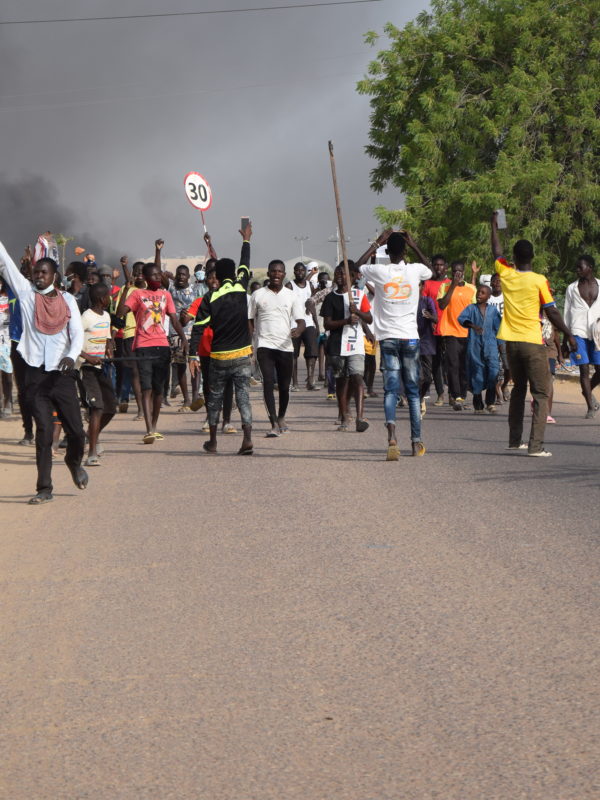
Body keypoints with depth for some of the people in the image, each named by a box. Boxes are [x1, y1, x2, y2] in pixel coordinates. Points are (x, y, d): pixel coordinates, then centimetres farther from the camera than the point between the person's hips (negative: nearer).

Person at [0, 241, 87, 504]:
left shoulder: (67, 300, 6)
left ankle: (74, 462, 35)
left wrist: (71, 355, -17)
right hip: (36, 374, -1)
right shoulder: (26, 293, 5)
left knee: (76, 430, 2)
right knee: (44, 431, -6)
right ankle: (44, 488, -2)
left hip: (62, 374, 1)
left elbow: (77, 333, 1)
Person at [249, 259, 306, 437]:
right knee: (268, 382, -16)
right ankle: (274, 424, -20)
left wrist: (298, 330, -22)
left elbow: (301, 320, 1)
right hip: (264, 345, -1)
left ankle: (281, 417, 34)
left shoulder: (292, 296, 7)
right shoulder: (258, 295, 7)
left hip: (285, 346, 1)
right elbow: (250, 321, 12)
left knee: (284, 386, 9)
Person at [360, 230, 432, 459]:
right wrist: (414, 246, 27)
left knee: (391, 389, -5)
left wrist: (376, 244, 23)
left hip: (388, 337, -1)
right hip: (410, 337, 1)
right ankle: (416, 441, 13)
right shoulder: (415, 270, -2)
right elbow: (430, 270, 24)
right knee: (413, 390, 10)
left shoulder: (379, 271, -5)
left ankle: (391, 432, -29)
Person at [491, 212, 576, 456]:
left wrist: (494, 225, 34)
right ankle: (536, 445, -13)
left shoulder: (506, 275, 1)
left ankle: (514, 440, 23)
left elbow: (497, 252, 21)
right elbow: (552, 312, -8)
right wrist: (568, 335, 2)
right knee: (541, 393, -2)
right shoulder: (539, 281, -10)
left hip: (511, 342, 5)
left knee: (518, 388, 21)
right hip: (532, 343, -5)